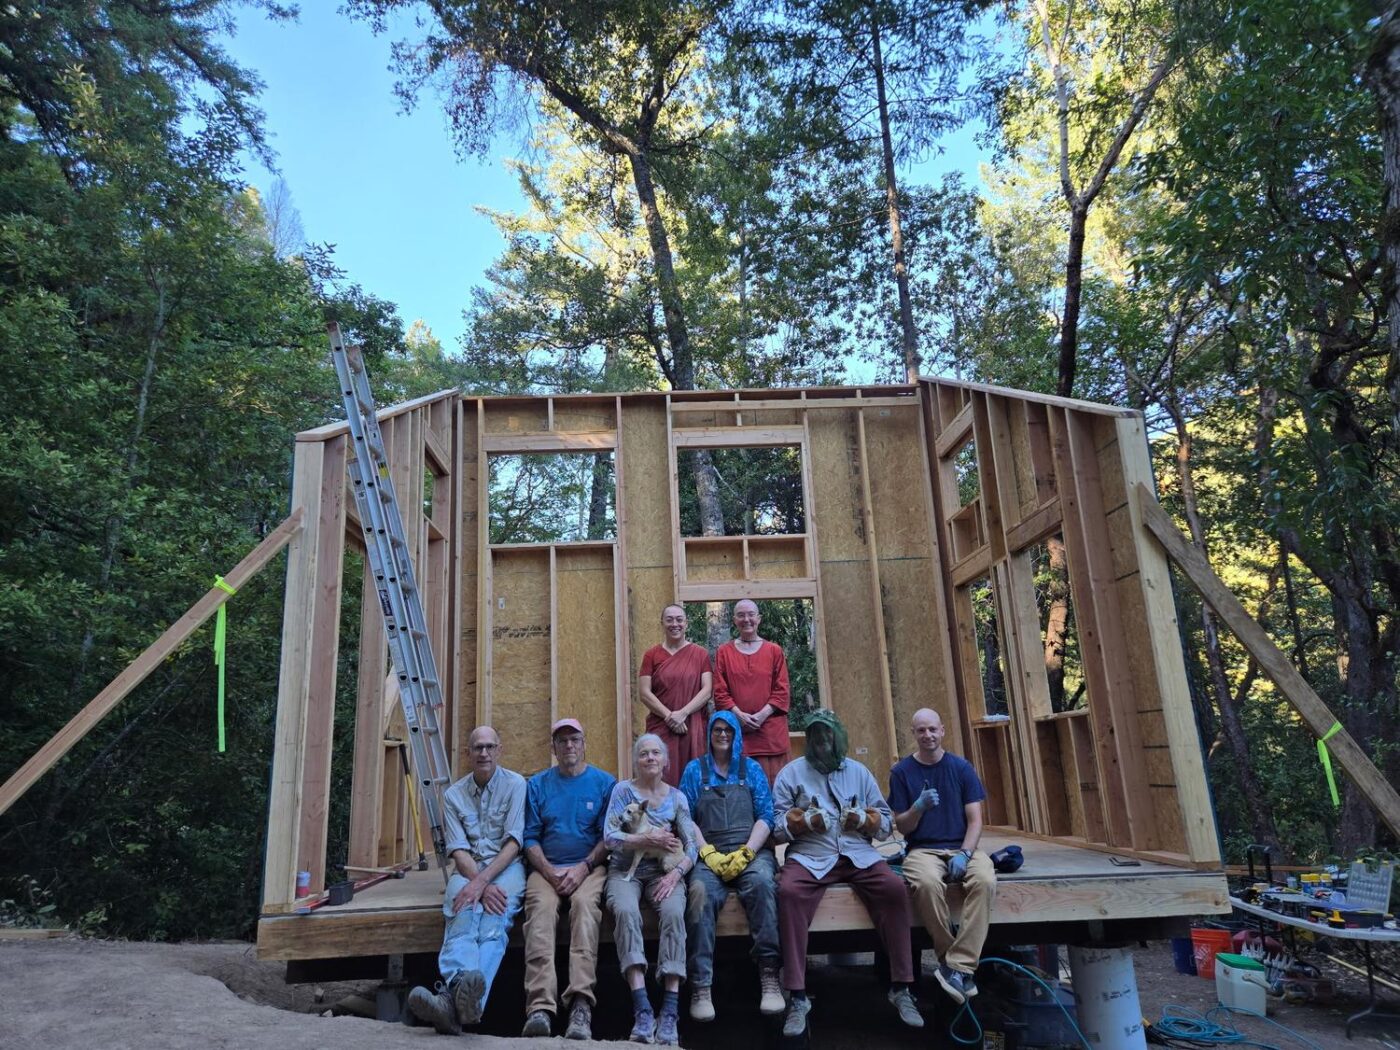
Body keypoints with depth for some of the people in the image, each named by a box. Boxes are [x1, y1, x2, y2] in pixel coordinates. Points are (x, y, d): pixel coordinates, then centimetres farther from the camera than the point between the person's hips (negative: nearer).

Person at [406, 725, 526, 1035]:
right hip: (468, 870, 2)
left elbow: (514, 842, -6)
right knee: (464, 916, -33)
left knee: (494, 920, -34)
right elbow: (458, 850, 1)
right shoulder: (454, 794, 12)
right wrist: (481, 885, -18)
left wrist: (483, 880, -21)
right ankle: (460, 995, -59)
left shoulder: (515, 784, 3)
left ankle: (452, 998, -59)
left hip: (506, 867, -2)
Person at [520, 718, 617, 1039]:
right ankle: (540, 1007, -40)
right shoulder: (537, 784, 13)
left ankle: (581, 1004, -42)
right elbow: (530, 837, 7)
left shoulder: (604, 782, 8)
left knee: (585, 903, -33)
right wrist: (550, 872, -9)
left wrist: (582, 868, -13)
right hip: (546, 868, 1)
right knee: (540, 906, -30)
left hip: (590, 866, -1)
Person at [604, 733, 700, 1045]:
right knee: (625, 911, -34)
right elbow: (610, 837, -6)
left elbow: (691, 846, 4)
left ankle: (670, 1011, -32)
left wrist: (675, 874, -14)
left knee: (674, 912, -31)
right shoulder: (623, 790, 6)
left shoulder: (677, 797, 12)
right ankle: (642, 1009, -37)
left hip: (664, 870, 1)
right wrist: (648, 840, -14)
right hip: (626, 870, -1)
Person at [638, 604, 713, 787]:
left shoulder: (700, 654, 8)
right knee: (663, 781, -4)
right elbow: (644, 693, 1)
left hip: (694, 729, 0)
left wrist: (683, 713, -11)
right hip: (661, 729, 0)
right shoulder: (651, 655, 7)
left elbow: (707, 690, 0)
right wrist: (669, 715, -10)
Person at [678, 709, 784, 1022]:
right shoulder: (695, 770, 15)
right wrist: (709, 854, -9)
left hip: (751, 851, 1)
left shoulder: (752, 769, 16)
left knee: (761, 882, -33)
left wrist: (745, 853, -8)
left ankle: (769, 975, -30)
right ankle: (701, 986, -31)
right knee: (701, 891, -32)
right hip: (709, 854, 0)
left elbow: (766, 816, 7)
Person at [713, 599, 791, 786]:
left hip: (771, 728, 0)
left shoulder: (774, 651, 9)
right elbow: (720, 692, 3)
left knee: (773, 780, -1)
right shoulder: (724, 652, 8)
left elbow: (782, 691, 3)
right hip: (736, 729, 0)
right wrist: (739, 714, -10)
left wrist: (762, 714, -9)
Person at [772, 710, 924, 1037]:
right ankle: (798, 997, -26)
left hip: (858, 853, 2)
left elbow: (886, 821, 13)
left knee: (895, 887, -26)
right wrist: (806, 821, -15)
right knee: (789, 891, -33)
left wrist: (864, 819, -8)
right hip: (810, 855, -2)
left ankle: (901, 988, -13)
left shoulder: (859, 771, 15)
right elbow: (777, 824, 2)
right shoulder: (791, 772, 8)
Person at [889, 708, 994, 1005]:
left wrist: (964, 854, -15)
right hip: (923, 849, -1)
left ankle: (959, 966, -26)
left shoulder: (961, 767, 6)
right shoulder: (902, 771, 4)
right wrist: (919, 807, -18)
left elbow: (975, 820, 3)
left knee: (985, 880, -33)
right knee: (927, 883, -36)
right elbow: (902, 827, 3)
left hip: (963, 847, 1)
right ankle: (948, 955, -14)